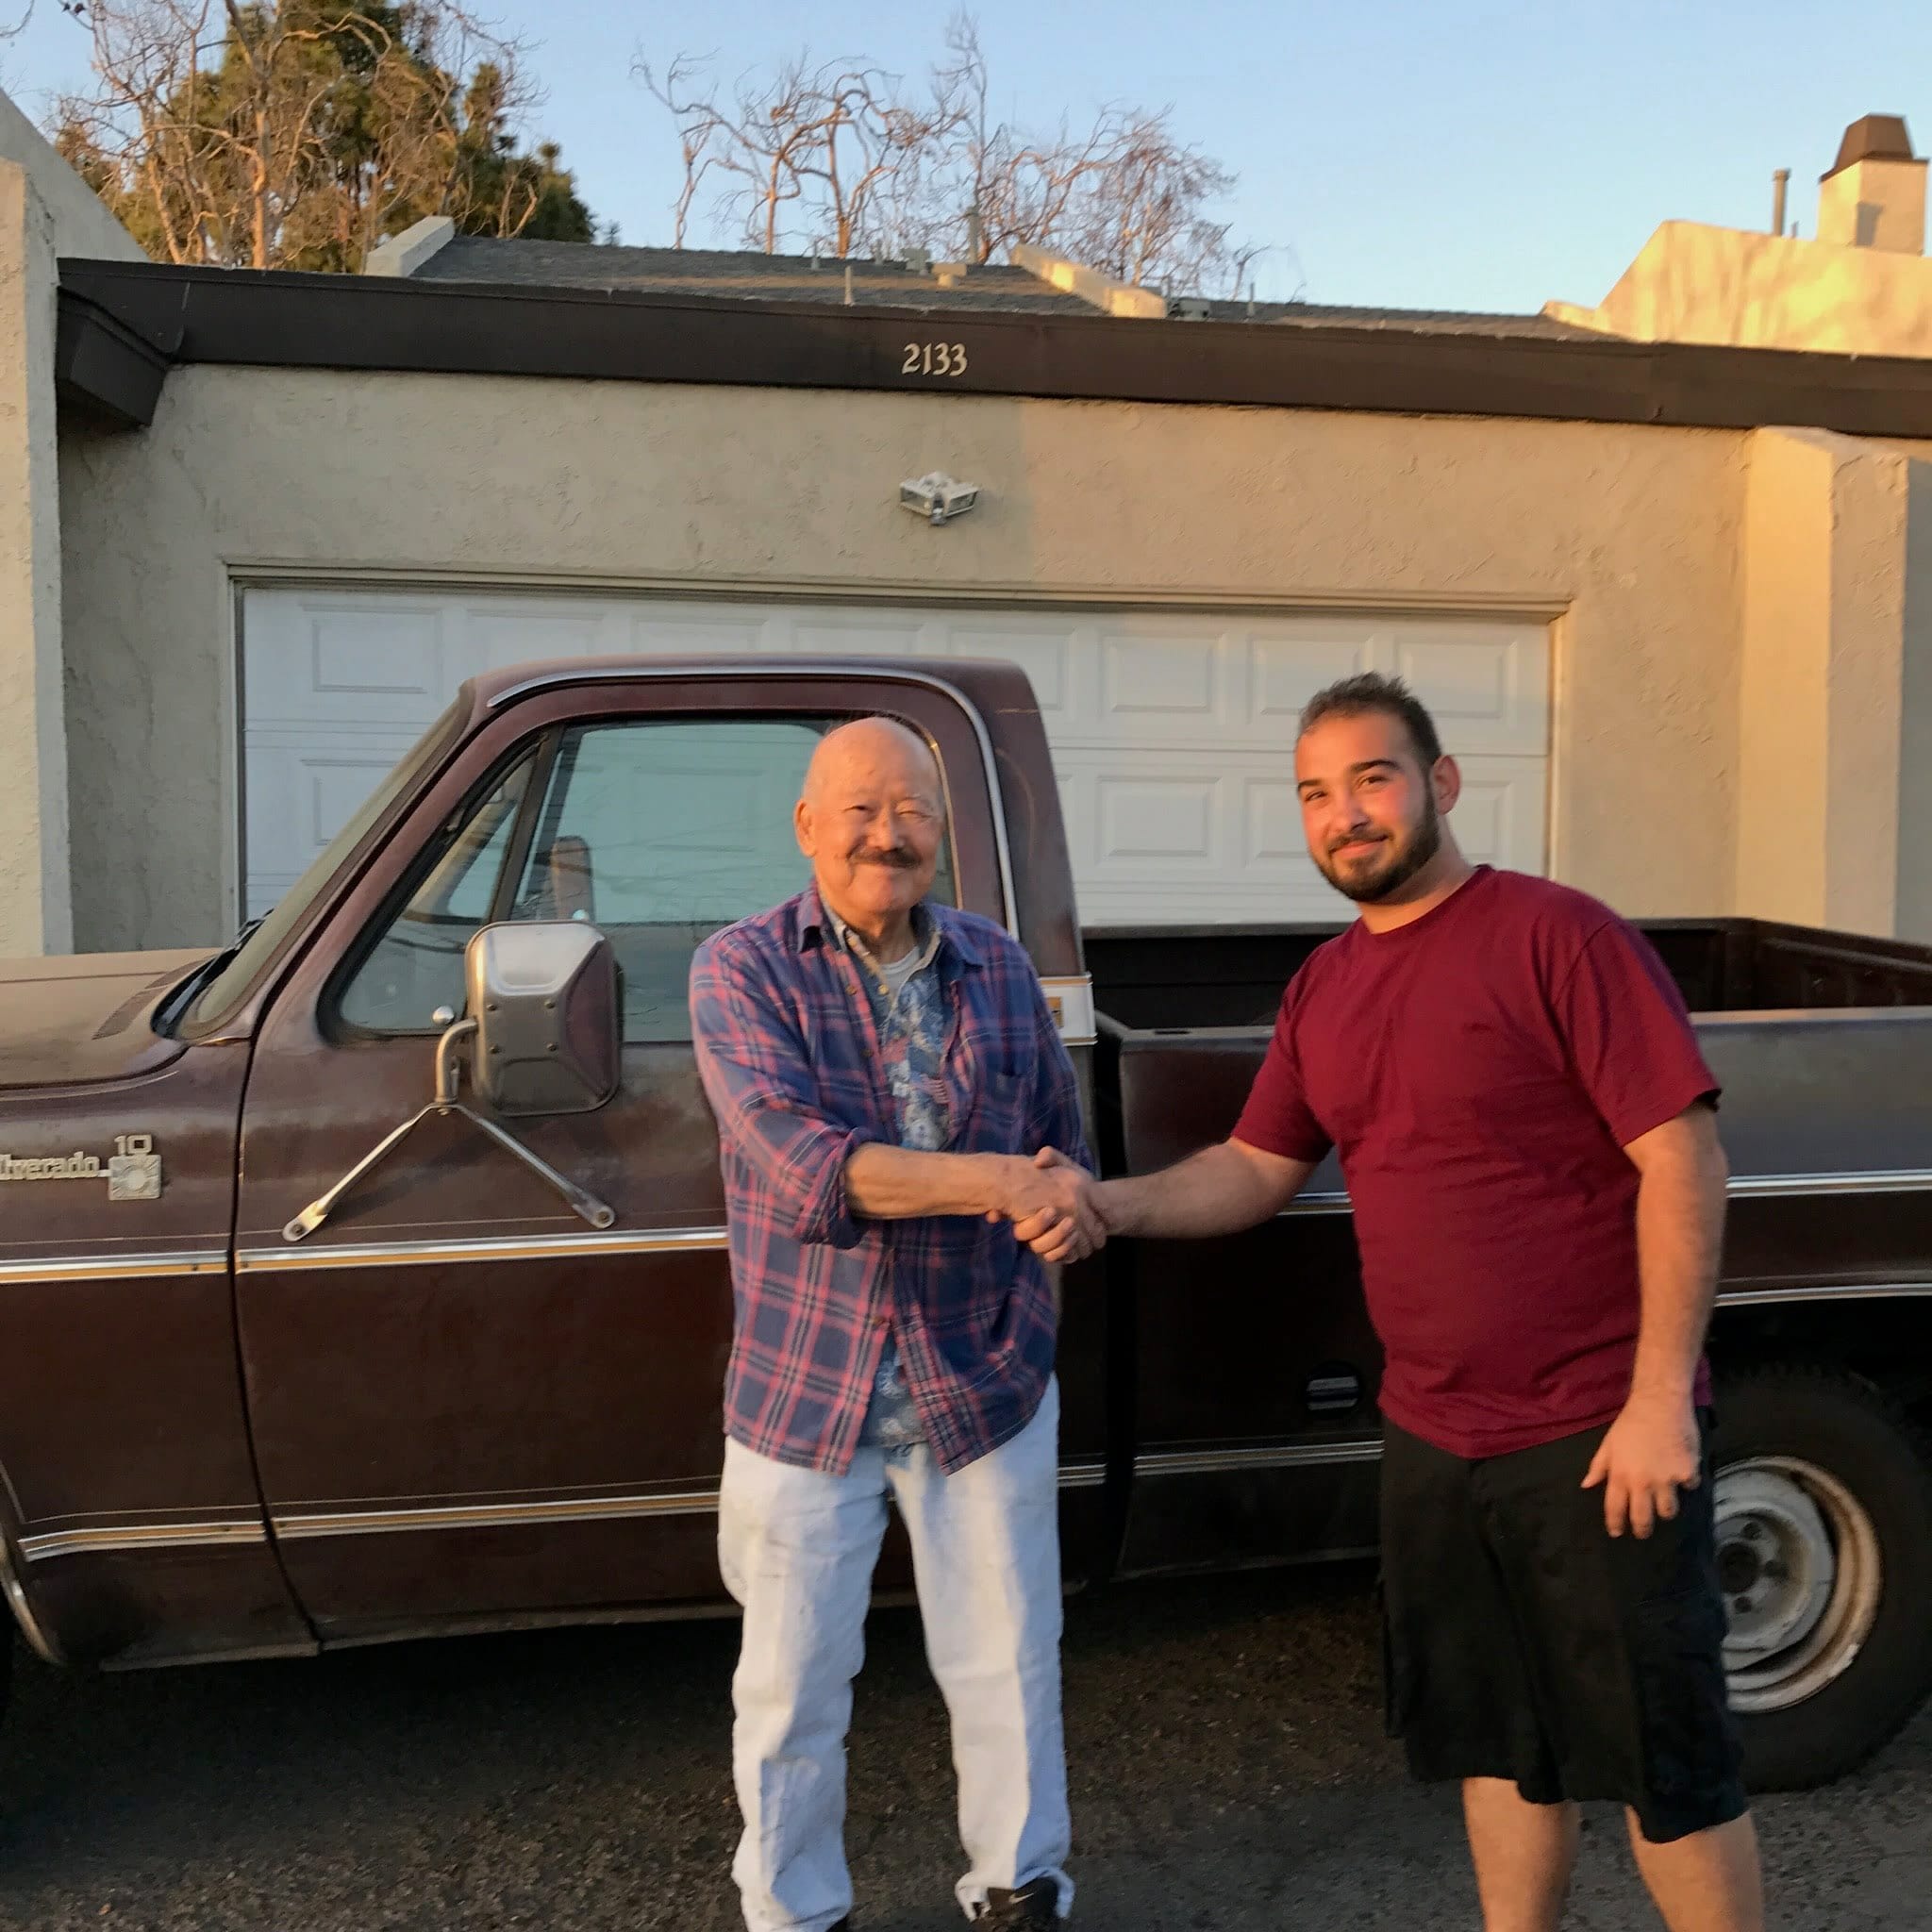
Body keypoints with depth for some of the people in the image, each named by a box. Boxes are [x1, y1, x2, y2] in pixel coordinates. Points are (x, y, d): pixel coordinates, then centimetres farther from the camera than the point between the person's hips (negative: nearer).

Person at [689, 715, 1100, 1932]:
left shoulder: (999, 968, 2)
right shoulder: (743, 969, -10)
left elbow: (1064, 1146, 10)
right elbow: (799, 1166, -23)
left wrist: (1062, 1196, -14)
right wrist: (1000, 1180, -30)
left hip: (986, 1386, 3)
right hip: (805, 1390, -2)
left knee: (1010, 1669, 15)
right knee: (793, 1692, 13)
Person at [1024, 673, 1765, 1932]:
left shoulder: (1557, 936, -13)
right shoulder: (1324, 987, 8)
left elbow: (1684, 1159, -16)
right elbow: (1258, 1169, 11)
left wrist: (1661, 1397, -19)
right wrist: (1118, 1205, -7)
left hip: (1599, 1440, -6)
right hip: (1434, 1440, 6)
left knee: (1664, 1757, 7)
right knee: (1496, 1741, 20)